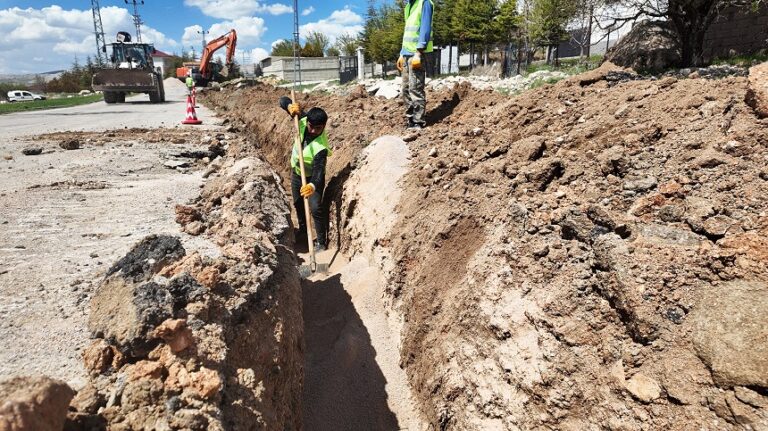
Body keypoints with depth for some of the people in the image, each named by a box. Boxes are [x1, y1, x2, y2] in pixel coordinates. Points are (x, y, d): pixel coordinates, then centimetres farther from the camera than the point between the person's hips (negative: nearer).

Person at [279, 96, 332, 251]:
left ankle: (321, 241, 2)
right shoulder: (302, 120, -22)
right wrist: (290, 106, -40)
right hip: (296, 173, 6)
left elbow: (318, 170, -50)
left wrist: (313, 185, -70)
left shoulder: (321, 147, -38)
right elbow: (283, 100, -16)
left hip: (312, 177, -6)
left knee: (316, 207, -15)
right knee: (298, 204, 22)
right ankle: (303, 230, 46)